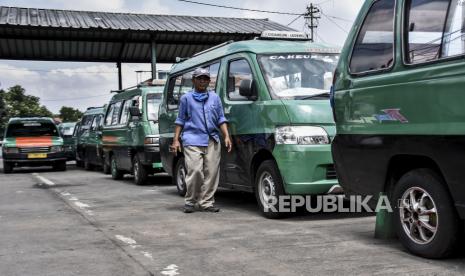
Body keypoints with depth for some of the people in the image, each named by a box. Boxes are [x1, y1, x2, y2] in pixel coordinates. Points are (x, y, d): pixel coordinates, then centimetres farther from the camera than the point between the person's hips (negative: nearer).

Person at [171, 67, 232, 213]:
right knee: (195, 171, -14)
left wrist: (226, 136, 4)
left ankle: (207, 202, 5)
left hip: (212, 141, 3)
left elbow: (221, 119, 16)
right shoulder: (186, 98, 10)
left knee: (211, 172, -3)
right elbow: (180, 120, 10)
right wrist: (176, 140, 3)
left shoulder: (215, 97, 17)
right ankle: (190, 201, 0)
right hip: (192, 140, -3)